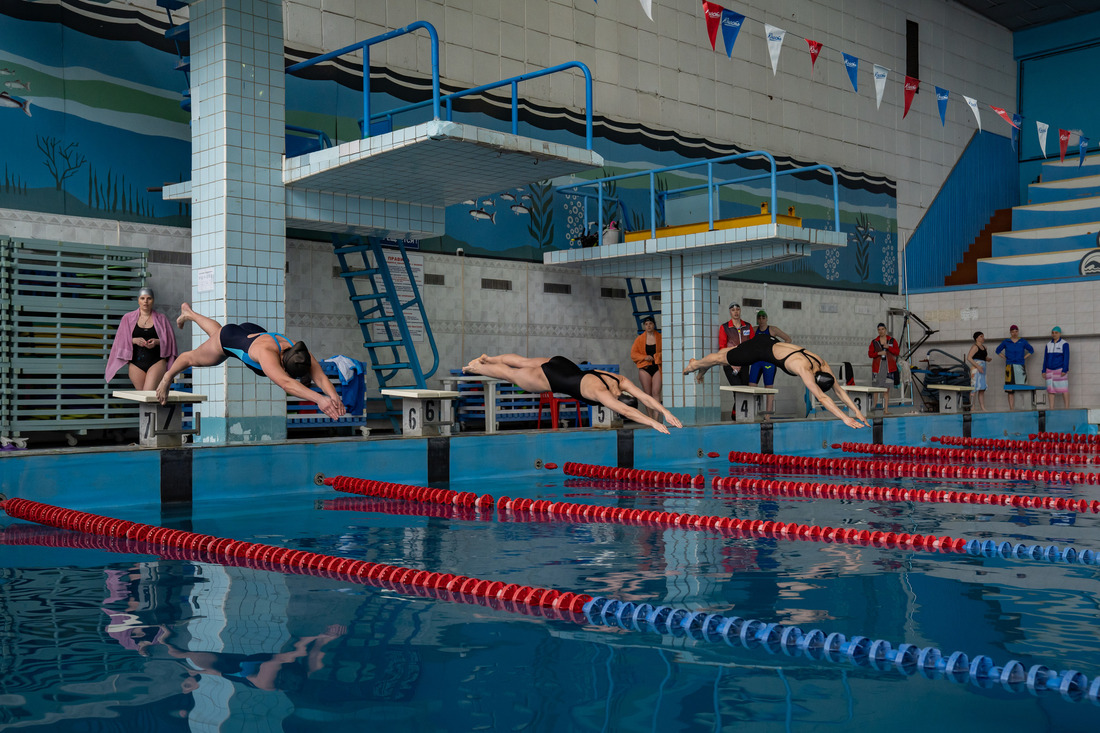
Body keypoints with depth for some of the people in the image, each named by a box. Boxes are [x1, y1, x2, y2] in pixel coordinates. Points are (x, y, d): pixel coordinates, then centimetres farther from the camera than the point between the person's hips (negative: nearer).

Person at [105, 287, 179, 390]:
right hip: (136, 363, 2)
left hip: (157, 362, -2)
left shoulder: (161, 318, 8)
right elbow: (120, 340, 8)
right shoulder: (128, 318, 10)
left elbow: (170, 340, 8)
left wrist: (157, 342, -12)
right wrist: (134, 340, -11)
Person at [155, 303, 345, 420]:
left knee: (217, 332, 38)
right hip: (230, 336, -5)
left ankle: (189, 313, 69)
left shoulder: (301, 354, -39)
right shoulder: (267, 352, -54)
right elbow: (285, 383, -69)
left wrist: (335, 398, -68)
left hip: (254, 331, 5)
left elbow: (320, 377, -49)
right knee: (194, 358, 26)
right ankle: (167, 377, 57)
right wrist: (319, 398, -81)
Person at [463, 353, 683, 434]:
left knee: (523, 362, 30)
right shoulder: (599, 390, -40)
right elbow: (626, 410, -49)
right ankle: (476, 367, 45)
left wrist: (666, 413, -34)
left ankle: (487, 358, 55)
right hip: (547, 378, -7)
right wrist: (654, 423, -54)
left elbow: (645, 397, -23)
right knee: (510, 374, 19)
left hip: (562, 365, 7)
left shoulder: (620, 380, -21)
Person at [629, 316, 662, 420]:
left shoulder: (660, 337, 6)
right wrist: (644, 357, -9)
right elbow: (633, 354, 6)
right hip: (645, 368, 1)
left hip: (657, 368, -1)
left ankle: (656, 417, -16)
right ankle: (650, 418, 9)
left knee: (656, 392, -12)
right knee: (647, 394, 2)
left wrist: (657, 356, -10)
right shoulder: (640, 339, 7)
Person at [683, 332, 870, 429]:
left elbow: (839, 389, -13)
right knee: (725, 357, 18)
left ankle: (703, 367, 57)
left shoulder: (823, 364, -18)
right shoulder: (804, 369, -39)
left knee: (734, 353, 30)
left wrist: (857, 411, -19)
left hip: (773, 342, 7)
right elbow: (821, 398, -44)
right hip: (760, 348, -7)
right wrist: (844, 418, -48)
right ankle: (696, 363, 48)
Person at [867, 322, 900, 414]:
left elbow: (897, 352, 2)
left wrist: (888, 347, -12)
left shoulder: (892, 340, 8)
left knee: (887, 390, 1)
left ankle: (886, 409, 4)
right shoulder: (874, 341, 7)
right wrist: (878, 353, -13)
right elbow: (870, 353, 3)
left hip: (889, 367, 0)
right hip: (877, 367, 0)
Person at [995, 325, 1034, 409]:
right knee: (1010, 389, -3)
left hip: (1020, 367, 0)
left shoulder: (1023, 341, 7)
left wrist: (1024, 358, 5)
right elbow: (998, 350, 18)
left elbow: (1031, 350, 17)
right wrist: (1005, 358, 7)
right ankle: (1011, 408, -1)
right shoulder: (1006, 342, 7)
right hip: (1010, 367, 0)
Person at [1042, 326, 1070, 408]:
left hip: (1060, 370, -5)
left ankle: (1067, 409, -4)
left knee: (1064, 389, -6)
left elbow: (1066, 358, -9)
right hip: (1050, 371, 5)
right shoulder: (1048, 344, 11)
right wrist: (1044, 371, 7)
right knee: (1050, 389, 0)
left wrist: (1064, 371, -17)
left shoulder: (1064, 344, -4)